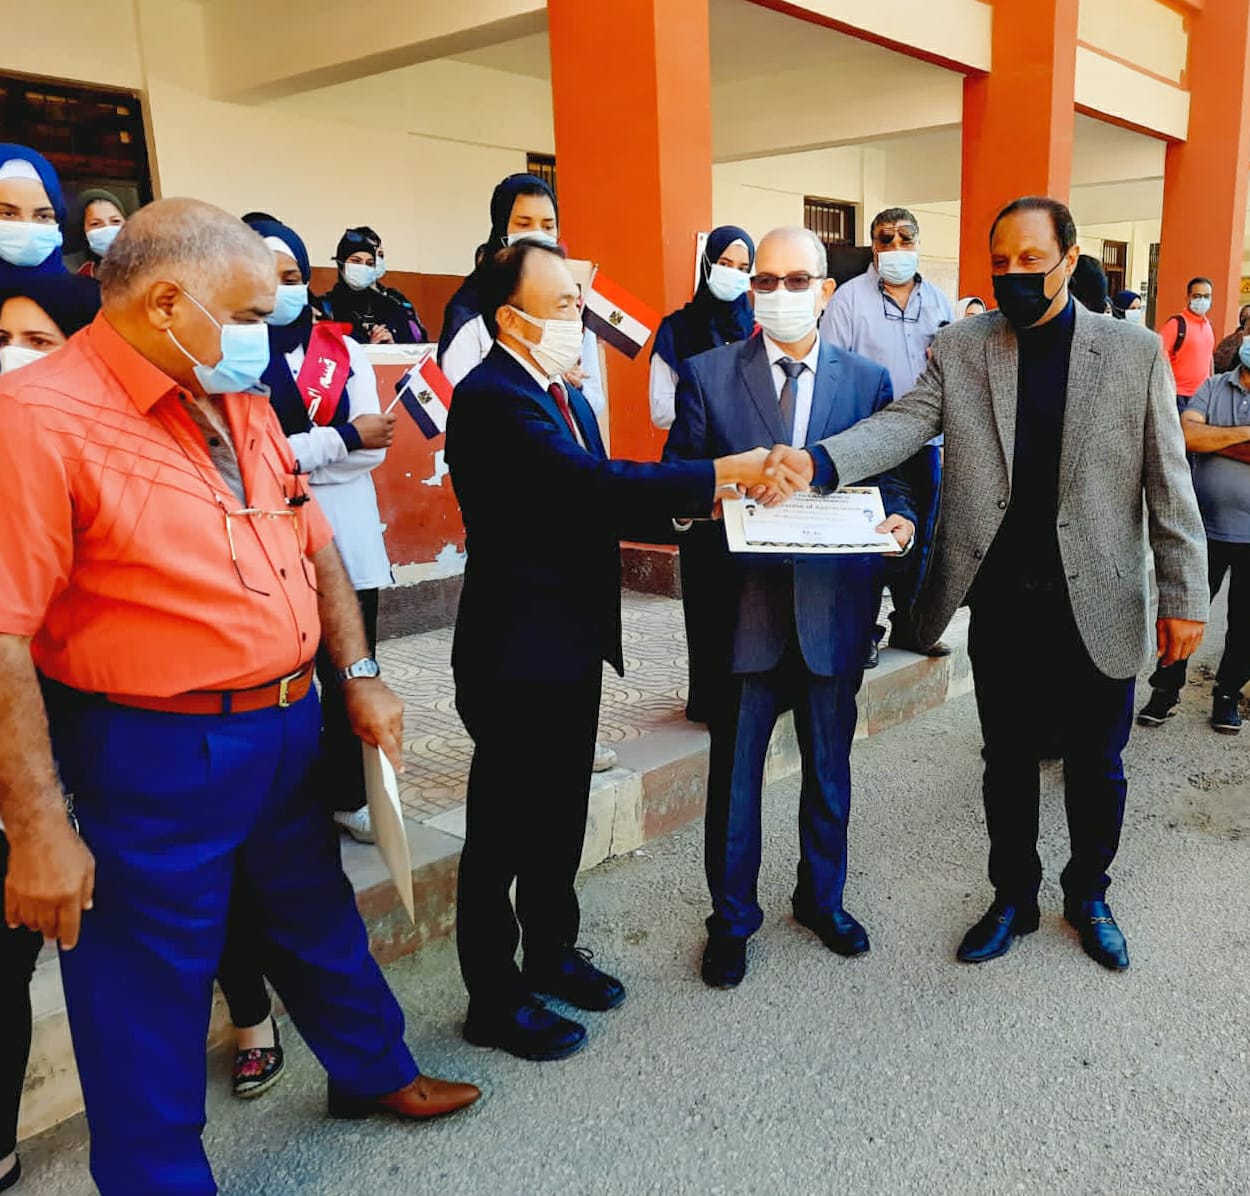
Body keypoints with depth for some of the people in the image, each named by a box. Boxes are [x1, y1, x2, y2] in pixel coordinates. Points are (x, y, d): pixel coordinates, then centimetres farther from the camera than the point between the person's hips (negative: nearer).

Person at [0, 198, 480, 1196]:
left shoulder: (242, 406, 6)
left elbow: (316, 545, 14)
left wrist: (359, 677, 11)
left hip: (287, 730, 8)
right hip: (152, 762, -7)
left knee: (320, 920, 25)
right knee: (151, 999, 11)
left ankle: (373, 1071, 49)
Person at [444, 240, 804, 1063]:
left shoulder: (565, 394, 12)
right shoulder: (493, 396, -20)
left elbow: (597, 503, 10)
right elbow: (595, 485, -30)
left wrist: (694, 515, -5)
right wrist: (724, 472, -29)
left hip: (576, 639, 9)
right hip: (517, 650, -9)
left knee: (562, 812, 21)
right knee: (505, 828, 5)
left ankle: (552, 953, 40)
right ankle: (494, 1001, 22)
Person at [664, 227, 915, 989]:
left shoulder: (867, 379, 5)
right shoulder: (708, 375, 0)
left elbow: (890, 478, 5)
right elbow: (678, 479, -1)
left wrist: (899, 520, -15)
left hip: (835, 605, 2)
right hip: (743, 603, -1)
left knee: (829, 765, 17)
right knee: (735, 770, 8)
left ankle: (823, 898, 39)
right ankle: (731, 919, 28)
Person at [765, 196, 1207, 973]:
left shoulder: (1135, 352, -1)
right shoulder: (961, 350, 1)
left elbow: (1167, 482, -1)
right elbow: (902, 425, -13)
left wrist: (1185, 597, -3)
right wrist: (816, 462, -32)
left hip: (1098, 605, 0)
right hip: (1001, 602, 1)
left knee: (1097, 765, 14)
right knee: (1008, 761, 15)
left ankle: (1089, 896, 39)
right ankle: (1013, 899, 36)